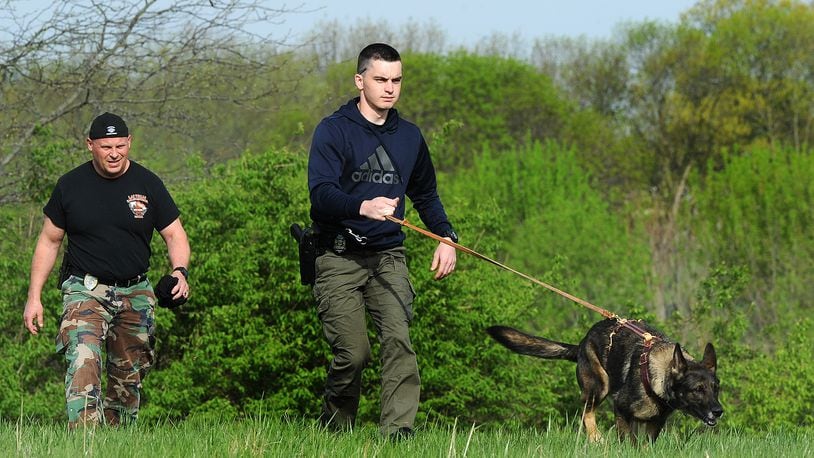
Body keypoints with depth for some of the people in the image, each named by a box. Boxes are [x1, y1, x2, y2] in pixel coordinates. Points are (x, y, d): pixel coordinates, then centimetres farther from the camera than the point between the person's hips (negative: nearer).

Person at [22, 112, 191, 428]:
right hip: (85, 291, -2)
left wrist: (180, 271, -17)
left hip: (135, 294, 2)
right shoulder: (70, 185, 1)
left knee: (129, 376, 6)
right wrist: (34, 296, 4)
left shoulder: (147, 184, 1)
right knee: (83, 360, -24)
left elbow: (174, 235, 5)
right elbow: (49, 240, 9)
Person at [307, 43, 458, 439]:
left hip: (388, 256, 4)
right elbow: (321, 193, -17)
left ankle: (398, 430, -23)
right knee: (353, 352, -8)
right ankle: (334, 429, 16)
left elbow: (425, 194, 28)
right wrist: (364, 207, -37)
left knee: (398, 339, -17)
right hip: (338, 259, -4)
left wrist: (446, 237, 10)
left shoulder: (409, 137, 14)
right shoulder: (333, 131, -3)